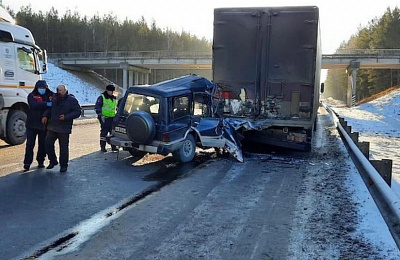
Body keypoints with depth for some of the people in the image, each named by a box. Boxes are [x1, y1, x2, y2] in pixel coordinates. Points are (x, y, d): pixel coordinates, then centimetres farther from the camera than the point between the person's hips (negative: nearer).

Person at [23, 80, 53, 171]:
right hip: (32, 124, -2)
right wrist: (47, 104, -27)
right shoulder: (31, 96, -1)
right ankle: (27, 163, 4)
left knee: (42, 144, 10)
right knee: (30, 144, -1)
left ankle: (40, 161, 22)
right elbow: (34, 105, -19)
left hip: (44, 125, 2)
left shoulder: (50, 95, 6)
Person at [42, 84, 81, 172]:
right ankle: (53, 161, 25)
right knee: (48, 144, 5)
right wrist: (45, 116, 1)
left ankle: (63, 165, 15)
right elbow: (49, 109, 20)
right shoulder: (54, 99, 9)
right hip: (52, 126, 5)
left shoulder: (72, 100, -5)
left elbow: (78, 111, -9)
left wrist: (66, 117, -19)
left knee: (63, 147, 1)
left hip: (64, 128, -5)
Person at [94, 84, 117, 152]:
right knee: (104, 132, -3)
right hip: (104, 118, -6)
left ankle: (113, 146, 15)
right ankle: (102, 147, 3)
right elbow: (97, 107, -8)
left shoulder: (114, 98, 16)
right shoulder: (102, 97, -4)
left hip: (113, 118, 6)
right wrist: (100, 115, -15)